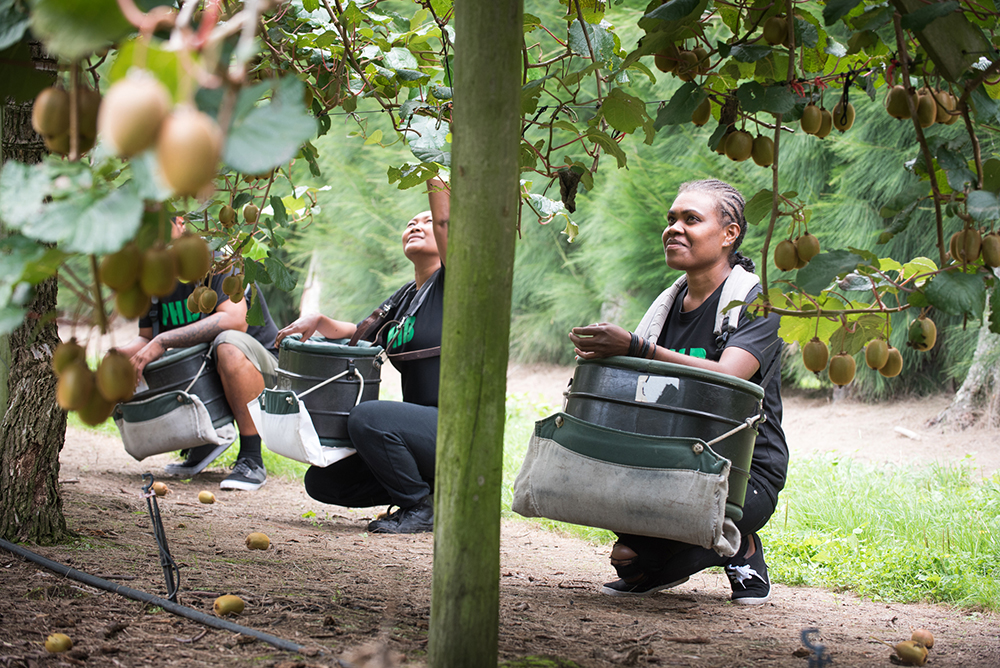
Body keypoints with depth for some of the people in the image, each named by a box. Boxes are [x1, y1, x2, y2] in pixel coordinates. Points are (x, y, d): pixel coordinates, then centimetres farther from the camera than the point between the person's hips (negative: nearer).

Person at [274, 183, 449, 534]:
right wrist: (317, 320, 6)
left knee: (367, 417, -32)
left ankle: (421, 508, -12)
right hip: (422, 432, 8)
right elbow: (359, 333, 23)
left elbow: (445, 221, -21)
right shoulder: (402, 299, 18)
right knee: (322, 481, 3)